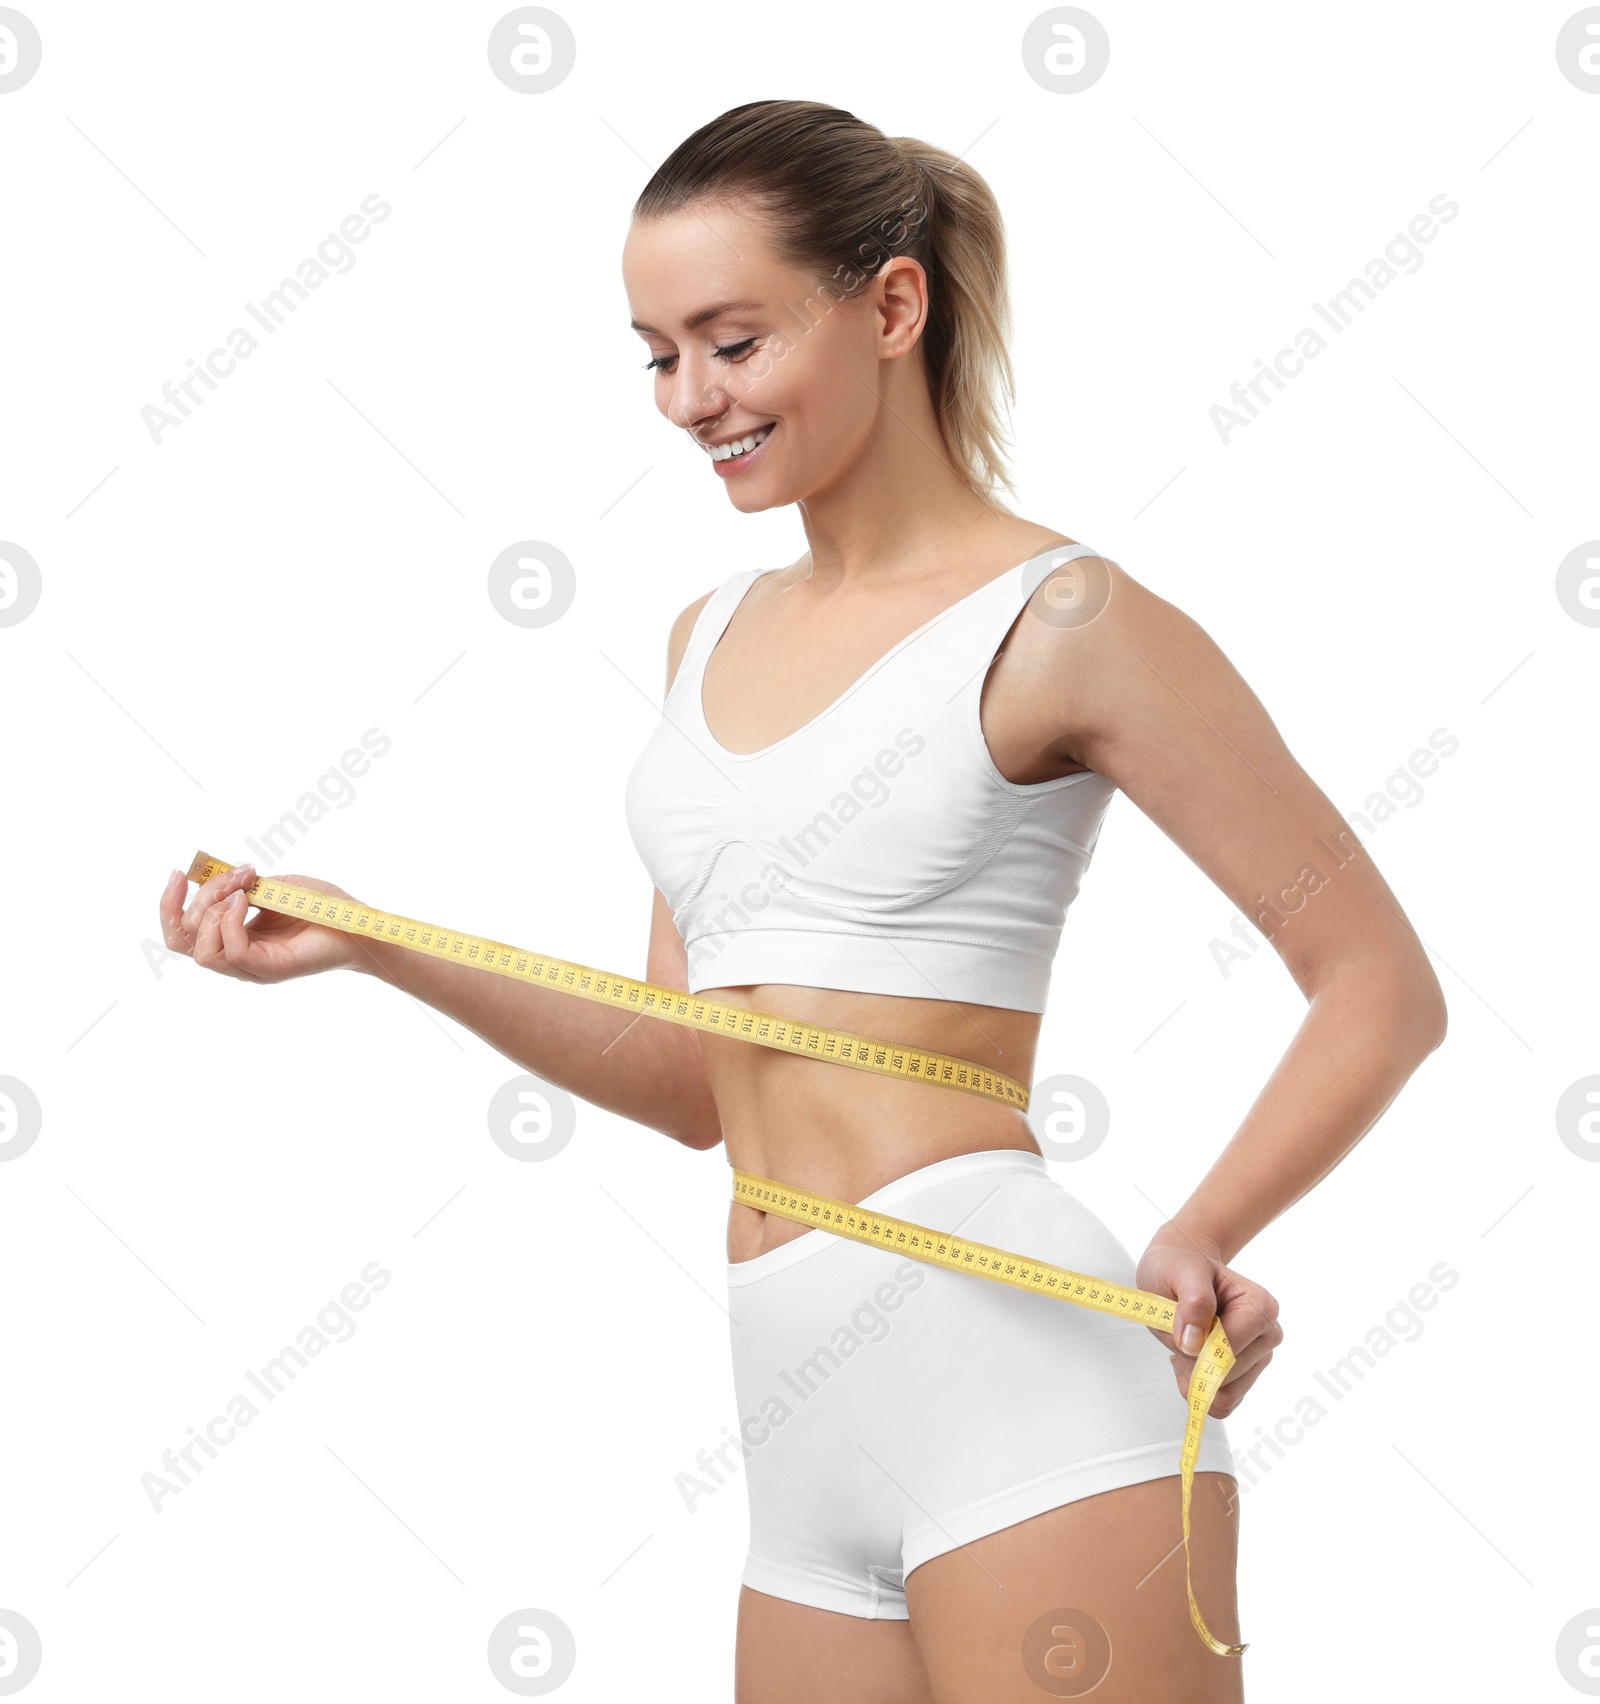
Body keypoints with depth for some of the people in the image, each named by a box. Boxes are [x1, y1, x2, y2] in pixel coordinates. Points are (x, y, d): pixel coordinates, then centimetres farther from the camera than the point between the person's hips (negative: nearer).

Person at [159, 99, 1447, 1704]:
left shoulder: (1059, 621, -4)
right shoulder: (713, 636, 16)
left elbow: (1381, 986, -3)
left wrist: (1200, 1241, -17)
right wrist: (371, 946, 11)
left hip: (1016, 1369, -7)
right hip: (811, 1434, 7)